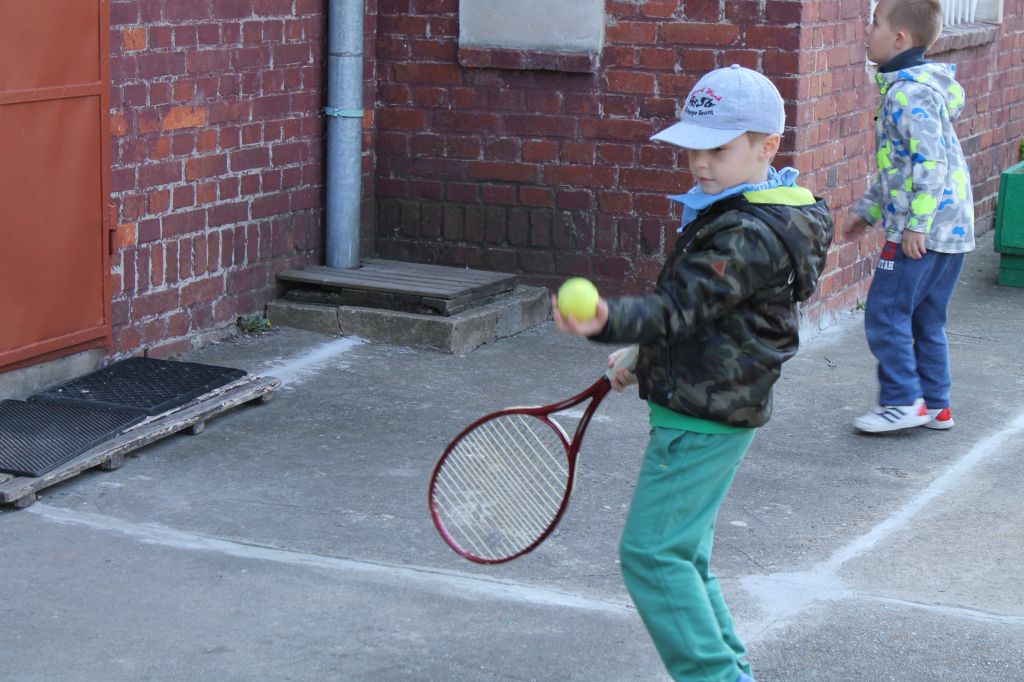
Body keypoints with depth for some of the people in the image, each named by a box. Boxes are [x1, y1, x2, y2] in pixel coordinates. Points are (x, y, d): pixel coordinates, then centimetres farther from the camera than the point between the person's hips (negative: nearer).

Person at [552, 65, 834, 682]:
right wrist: (644, 361, 23)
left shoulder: (750, 236, -22)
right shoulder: (749, 215, 12)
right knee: (684, 557, 17)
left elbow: (679, 310, -31)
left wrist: (606, 321, -47)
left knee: (652, 553, -9)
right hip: (710, 411, 11)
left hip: (703, 419, -11)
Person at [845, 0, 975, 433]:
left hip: (921, 234, -10)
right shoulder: (908, 88, 16)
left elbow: (932, 162, -24)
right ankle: (936, 406, 20)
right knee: (926, 322, 15)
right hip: (952, 231, 10)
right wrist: (867, 211, 25)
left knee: (885, 315, -2)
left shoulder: (909, 93, -16)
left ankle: (904, 401, 3)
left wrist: (916, 224, -22)